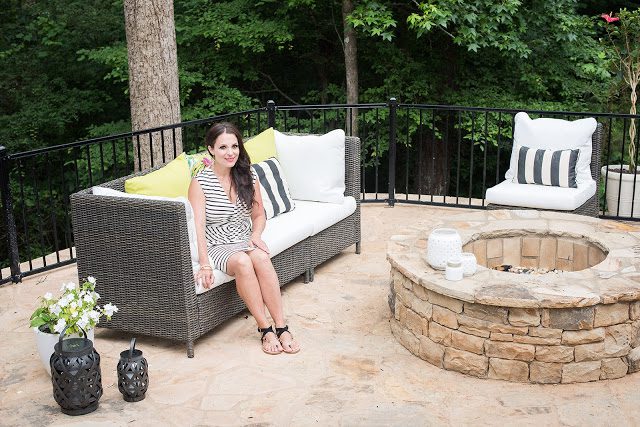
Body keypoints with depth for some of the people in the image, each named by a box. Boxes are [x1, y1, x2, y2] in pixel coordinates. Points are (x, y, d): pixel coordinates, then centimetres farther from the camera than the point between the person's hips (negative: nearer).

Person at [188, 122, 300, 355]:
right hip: (217, 245, -3)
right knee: (243, 262, -35)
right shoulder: (200, 182, -9)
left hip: (244, 239, 3)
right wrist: (204, 264, -27)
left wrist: (256, 235, -9)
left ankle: (281, 327, -30)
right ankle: (265, 329, -27)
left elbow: (259, 215, 13)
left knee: (261, 258, -32)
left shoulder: (249, 176, 3)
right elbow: (199, 226, -17)